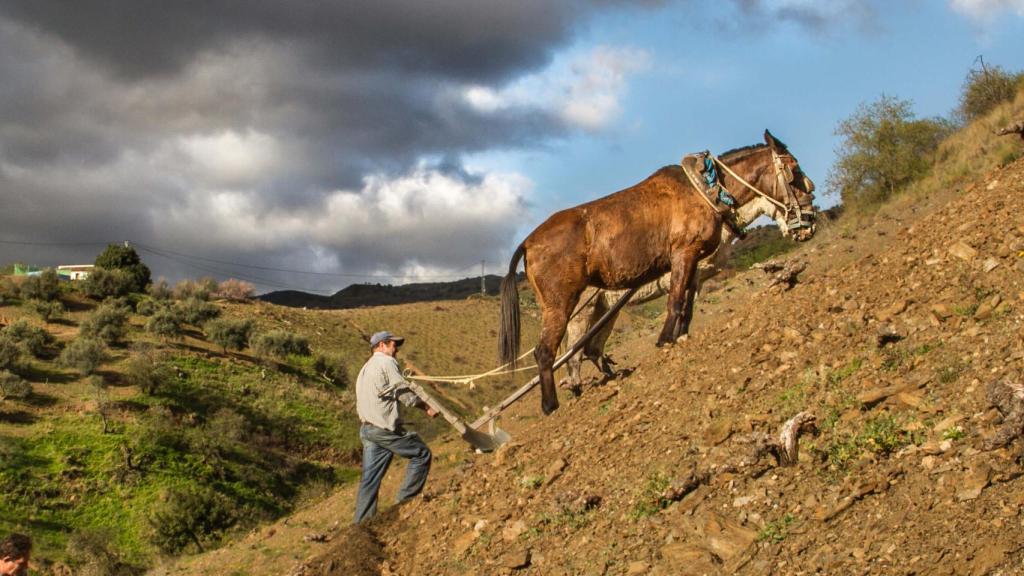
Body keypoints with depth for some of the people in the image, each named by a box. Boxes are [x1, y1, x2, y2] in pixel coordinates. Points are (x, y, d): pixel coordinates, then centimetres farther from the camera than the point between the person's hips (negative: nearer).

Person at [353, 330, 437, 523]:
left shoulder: (366, 368, 25)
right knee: (421, 454, 3)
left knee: (370, 478, 7)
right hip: (384, 427, -9)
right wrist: (426, 407, 0)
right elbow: (404, 392, -10)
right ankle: (405, 500, 2)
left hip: (367, 428, 9)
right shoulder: (386, 362, -5)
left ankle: (362, 522, 3)